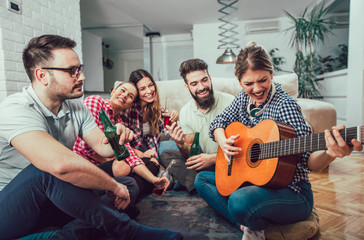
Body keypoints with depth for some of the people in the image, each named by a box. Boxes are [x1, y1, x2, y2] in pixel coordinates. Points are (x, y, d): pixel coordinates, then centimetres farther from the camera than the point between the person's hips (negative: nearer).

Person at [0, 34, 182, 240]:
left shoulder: (76, 108, 0)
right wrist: (114, 186, -29)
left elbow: (102, 146, 2)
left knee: (129, 185, -4)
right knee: (47, 170, -38)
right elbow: (61, 163, -42)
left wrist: (116, 139, -23)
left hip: (53, 200, 7)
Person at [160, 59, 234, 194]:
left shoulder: (229, 102, -14)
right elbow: (191, 154, 2)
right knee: (166, 155, -12)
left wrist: (213, 158, -20)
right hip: (203, 162, 6)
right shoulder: (185, 112, 0)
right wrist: (181, 144, -20)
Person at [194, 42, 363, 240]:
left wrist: (330, 154, -45)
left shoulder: (284, 106, -19)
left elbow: (309, 161, -22)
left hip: (290, 192, -7)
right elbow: (218, 123, 11)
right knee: (202, 179, 8)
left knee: (240, 201, -37)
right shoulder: (243, 99, 2)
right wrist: (223, 142, -11)